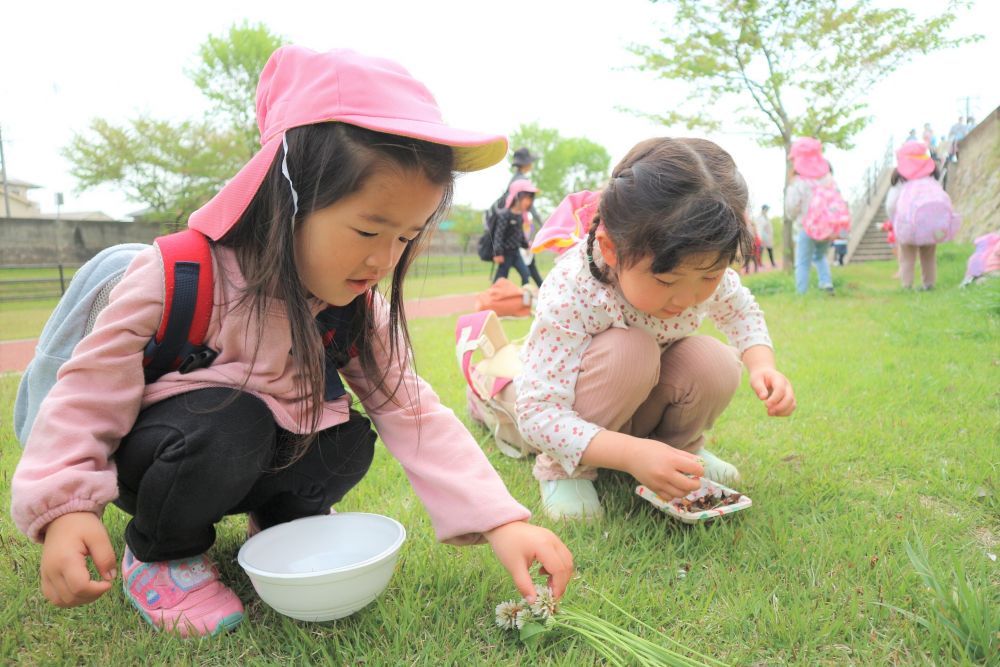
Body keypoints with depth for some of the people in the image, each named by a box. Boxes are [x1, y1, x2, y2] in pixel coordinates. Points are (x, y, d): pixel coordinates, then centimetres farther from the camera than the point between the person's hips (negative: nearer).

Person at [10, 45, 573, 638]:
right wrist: (66, 507, -33)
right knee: (230, 426, -34)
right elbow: (92, 390, -19)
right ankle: (158, 552, -4)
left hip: (259, 459, 4)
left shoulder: (356, 305, -14)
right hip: (148, 454, -3)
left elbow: (412, 409, -19)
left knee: (349, 442, -23)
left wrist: (500, 521, -28)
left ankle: (281, 519, 9)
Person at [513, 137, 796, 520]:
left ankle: (680, 447, 7)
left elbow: (742, 311, 5)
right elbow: (539, 414, -38)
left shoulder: (705, 271, -20)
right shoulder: (571, 291, -37)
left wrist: (762, 365, -16)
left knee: (717, 364, -24)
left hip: (639, 403, 5)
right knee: (628, 351, -34)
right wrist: (632, 455, -50)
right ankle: (564, 469, -11)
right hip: (584, 422, -4)